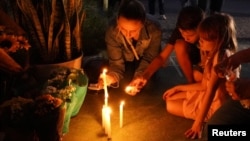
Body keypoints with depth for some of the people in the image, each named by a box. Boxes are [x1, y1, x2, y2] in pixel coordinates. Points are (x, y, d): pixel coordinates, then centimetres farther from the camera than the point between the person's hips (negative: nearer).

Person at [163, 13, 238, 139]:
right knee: (170, 97, 16)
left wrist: (198, 123, -29)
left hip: (215, 103, -10)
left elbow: (211, 89, -30)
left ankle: (213, 119, -2)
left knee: (171, 106, -5)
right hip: (206, 94, 10)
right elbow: (204, 84, 7)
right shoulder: (214, 53, 2)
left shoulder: (222, 56, -28)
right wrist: (178, 88, 10)